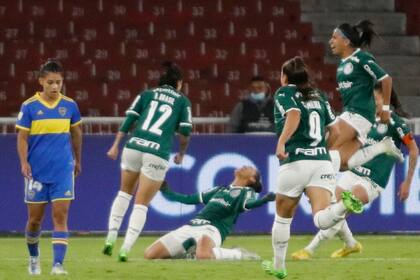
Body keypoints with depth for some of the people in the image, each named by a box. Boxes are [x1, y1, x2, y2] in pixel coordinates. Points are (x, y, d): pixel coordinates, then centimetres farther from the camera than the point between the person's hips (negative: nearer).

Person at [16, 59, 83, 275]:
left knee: (60, 216, -10)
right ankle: (34, 257, 32)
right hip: (37, 172, -1)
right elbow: (22, 137, -3)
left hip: (63, 170, 1)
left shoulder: (69, 105, 2)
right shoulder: (29, 106, -4)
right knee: (35, 218, 8)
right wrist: (24, 162, -17)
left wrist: (78, 160, 24)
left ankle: (58, 264, -15)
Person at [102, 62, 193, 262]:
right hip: (158, 153, -2)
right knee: (141, 204, 5)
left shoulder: (146, 94, 16)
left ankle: (111, 237, 14)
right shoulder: (182, 100, 12)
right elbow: (185, 132, 6)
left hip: (134, 146, 2)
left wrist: (116, 145, 7)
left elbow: (129, 119, 7)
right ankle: (125, 249, -4)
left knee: (125, 192, 24)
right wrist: (181, 154, 22)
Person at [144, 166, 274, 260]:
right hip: (190, 227, 6)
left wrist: (265, 199, -34)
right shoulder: (219, 189, 29)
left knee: (203, 256, -43)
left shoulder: (247, 192, 11)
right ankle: (191, 253, 11)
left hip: (213, 229, -6)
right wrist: (167, 192, 35)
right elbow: (188, 199, 36)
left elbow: (248, 204, -13)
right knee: (150, 255, -7)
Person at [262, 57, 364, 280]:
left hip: (295, 163, -4)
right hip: (323, 161, 4)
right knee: (321, 220, -14)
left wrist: (281, 142, -25)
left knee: (282, 218, 17)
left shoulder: (284, 93, 4)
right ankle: (346, 205, -43)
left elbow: (294, 114, -16)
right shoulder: (318, 96, 20)